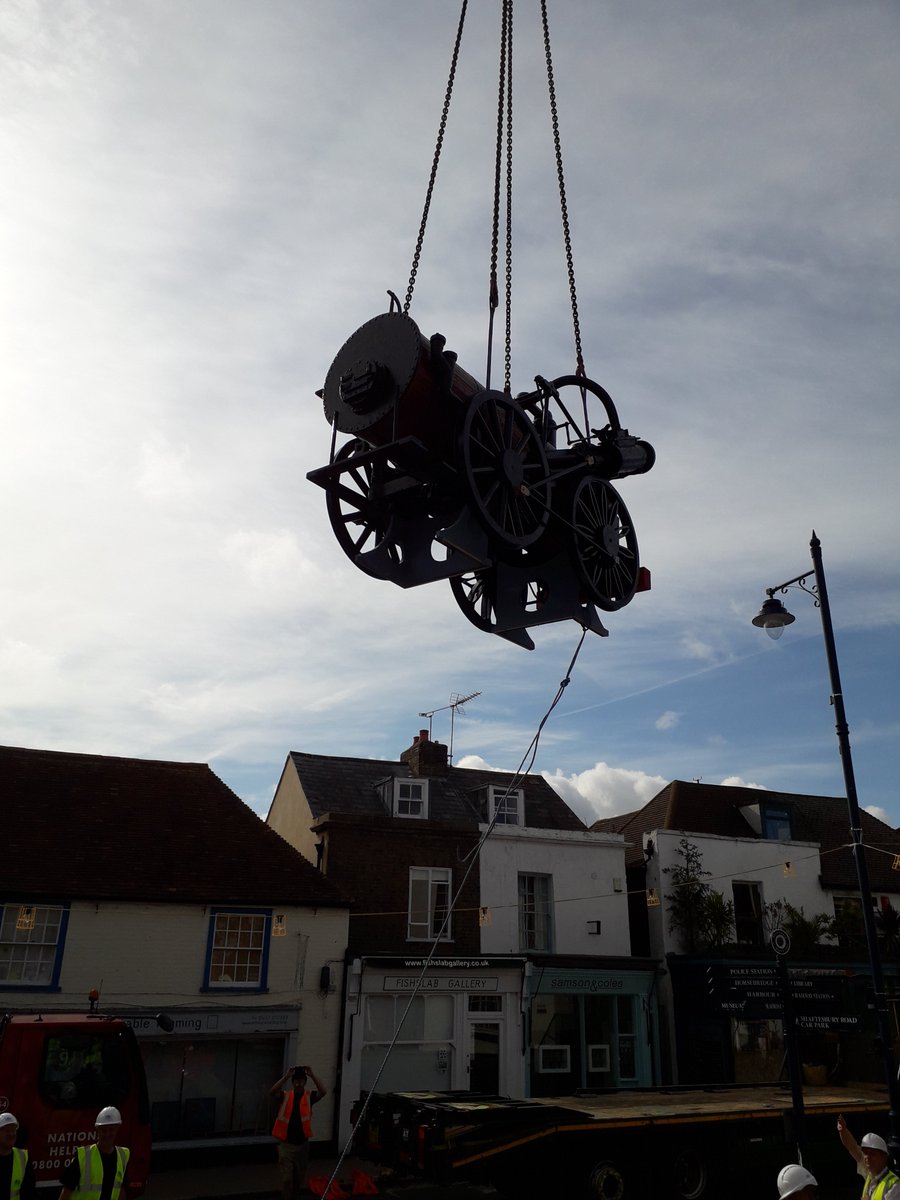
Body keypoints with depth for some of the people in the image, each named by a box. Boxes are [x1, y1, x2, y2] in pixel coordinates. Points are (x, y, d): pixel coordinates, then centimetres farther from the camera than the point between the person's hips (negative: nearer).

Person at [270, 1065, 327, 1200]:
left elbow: (323, 1091, -21)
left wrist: (312, 1074, -29)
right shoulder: (286, 1095, -3)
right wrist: (286, 1076, -32)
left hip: (302, 1143, 2)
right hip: (286, 1144, -2)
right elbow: (272, 1092, -22)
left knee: (300, 1176, 17)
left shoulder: (309, 1097, -3)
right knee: (287, 1178, -3)